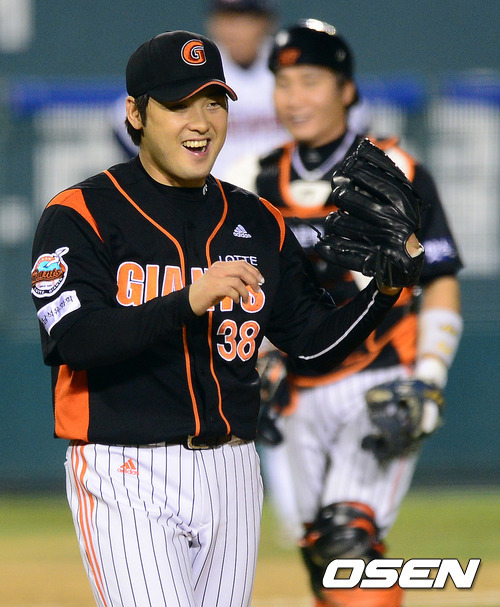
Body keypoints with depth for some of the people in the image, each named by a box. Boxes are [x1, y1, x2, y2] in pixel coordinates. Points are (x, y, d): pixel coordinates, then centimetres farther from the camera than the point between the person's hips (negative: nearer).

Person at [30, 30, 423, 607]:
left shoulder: (256, 222, 13)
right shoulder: (82, 214, -5)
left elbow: (317, 339, 13)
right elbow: (70, 339, -20)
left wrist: (383, 291, -5)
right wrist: (186, 303, -31)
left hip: (231, 473, 6)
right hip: (126, 474, -6)